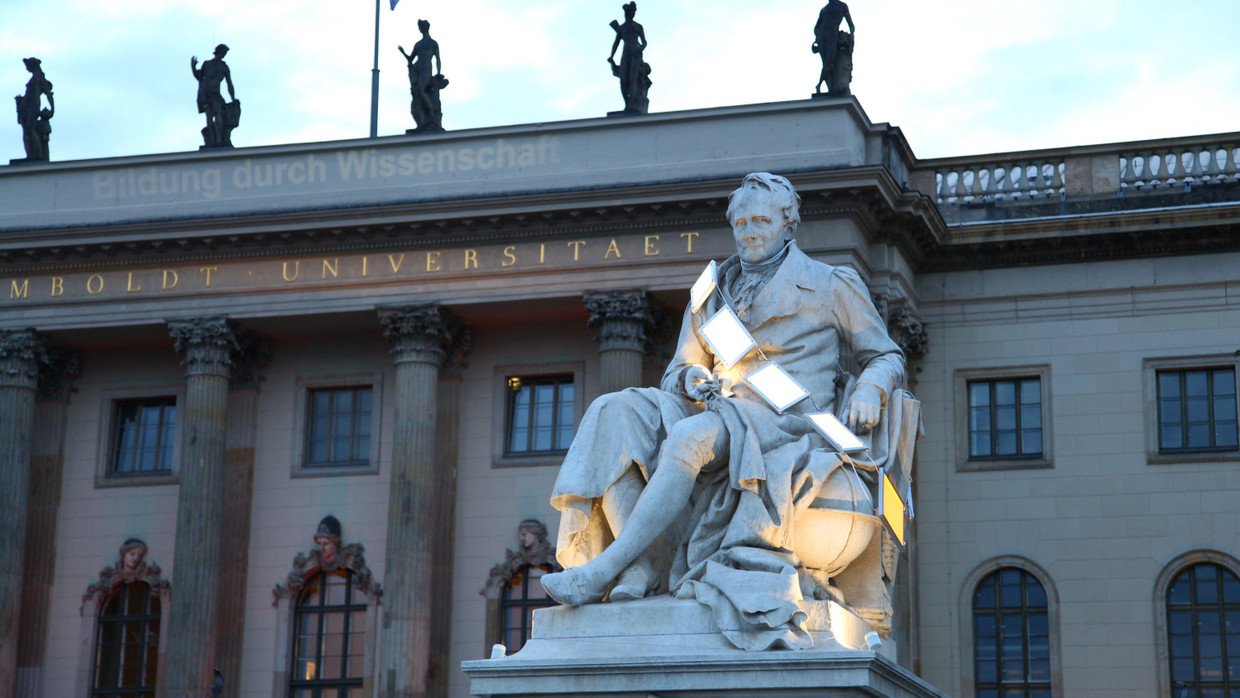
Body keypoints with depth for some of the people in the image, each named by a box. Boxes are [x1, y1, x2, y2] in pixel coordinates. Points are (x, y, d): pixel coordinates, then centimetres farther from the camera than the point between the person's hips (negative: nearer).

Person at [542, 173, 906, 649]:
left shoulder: (831, 285, 16)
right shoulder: (711, 295, 26)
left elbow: (886, 356, 18)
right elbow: (676, 374, 25)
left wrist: (870, 390, -5)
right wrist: (693, 379, -1)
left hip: (788, 427, -5)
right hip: (719, 418, 5)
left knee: (692, 435, -38)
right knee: (614, 412, -26)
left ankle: (601, 572, -43)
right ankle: (640, 570, -37)